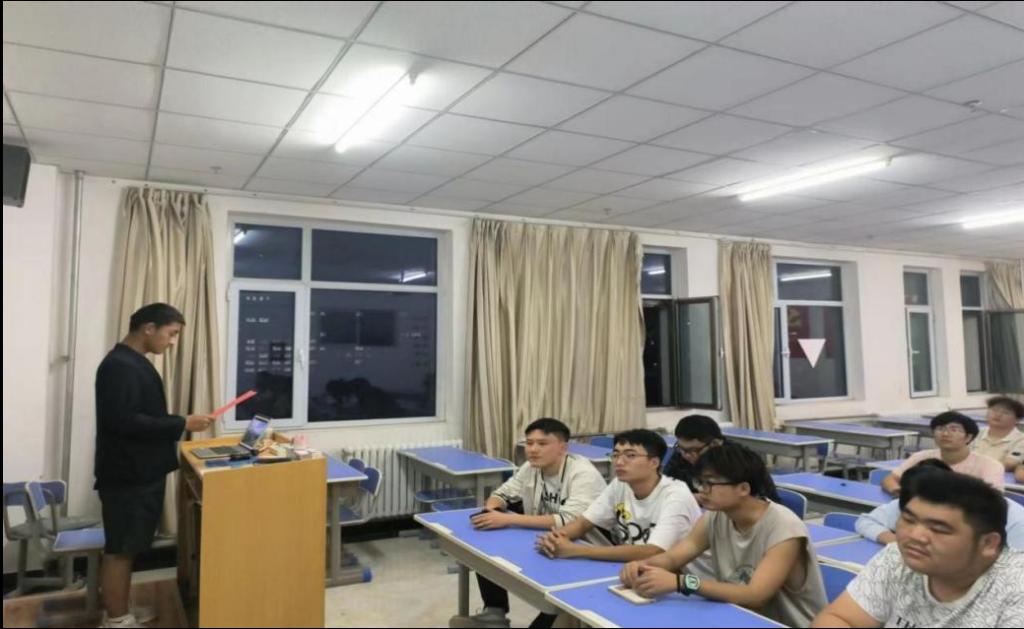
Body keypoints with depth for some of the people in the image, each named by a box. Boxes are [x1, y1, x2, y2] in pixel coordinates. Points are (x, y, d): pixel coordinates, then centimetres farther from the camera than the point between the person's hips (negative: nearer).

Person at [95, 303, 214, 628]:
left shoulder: (134, 362, 13)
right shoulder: (119, 366, -20)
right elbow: (124, 421, -26)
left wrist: (178, 424, 12)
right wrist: (182, 424, -23)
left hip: (140, 471, 10)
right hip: (127, 474, -10)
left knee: (127, 546, 18)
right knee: (120, 548, 1)